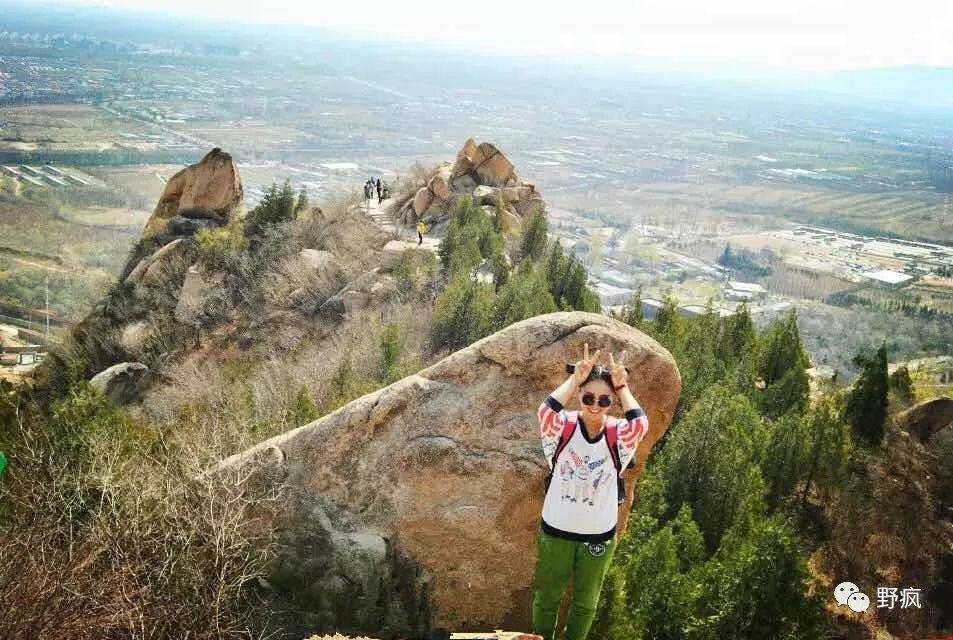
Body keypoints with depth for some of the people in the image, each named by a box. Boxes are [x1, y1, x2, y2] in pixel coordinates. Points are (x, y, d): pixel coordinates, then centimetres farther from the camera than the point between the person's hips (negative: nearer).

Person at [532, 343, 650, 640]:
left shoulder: (617, 434, -11)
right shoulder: (564, 427, -13)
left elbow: (640, 424, -33)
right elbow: (546, 411, -35)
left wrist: (622, 387, -22)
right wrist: (575, 378, -26)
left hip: (599, 536, 1)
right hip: (556, 531, -1)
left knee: (586, 603, 20)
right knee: (546, 598, 17)